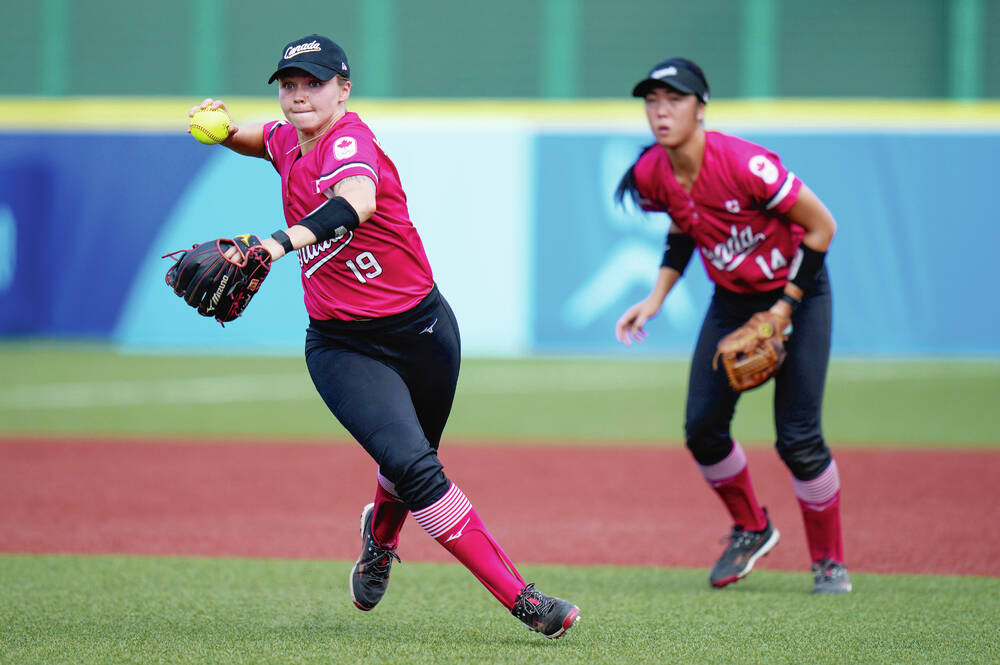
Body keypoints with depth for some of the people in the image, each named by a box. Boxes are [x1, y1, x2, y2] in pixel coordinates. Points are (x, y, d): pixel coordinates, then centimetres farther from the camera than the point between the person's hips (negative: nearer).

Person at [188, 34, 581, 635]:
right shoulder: (289, 140, 1)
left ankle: (380, 534, 55)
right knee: (415, 467, -17)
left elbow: (358, 201, -43)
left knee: (409, 462, 18)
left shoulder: (348, 140, -19)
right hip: (344, 347, 3)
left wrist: (279, 244, -58)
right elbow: (261, 139, 29)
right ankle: (521, 599, -16)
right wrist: (225, 128, 5)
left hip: (422, 328, -3)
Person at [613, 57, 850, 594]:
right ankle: (751, 530, 25)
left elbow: (821, 226, -21)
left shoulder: (744, 164, -31)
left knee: (798, 438, -11)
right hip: (731, 299, 6)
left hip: (797, 290, -6)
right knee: (703, 428, -2)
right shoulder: (651, 175, -13)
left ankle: (830, 561, 9)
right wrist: (656, 298, -2)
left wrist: (785, 308, -20)